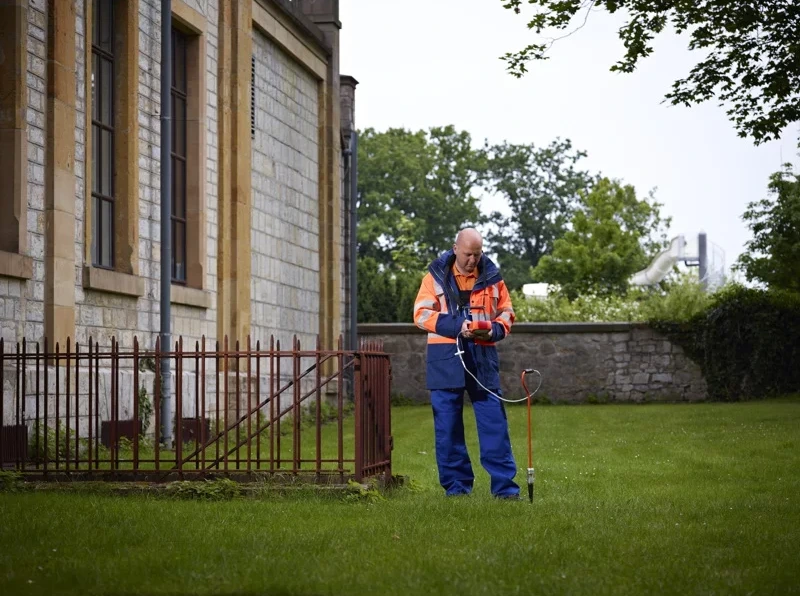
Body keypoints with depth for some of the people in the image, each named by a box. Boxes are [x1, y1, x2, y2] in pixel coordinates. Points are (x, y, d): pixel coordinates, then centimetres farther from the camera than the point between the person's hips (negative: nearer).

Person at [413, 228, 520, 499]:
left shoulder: (491, 276, 7)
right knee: (447, 424, 3)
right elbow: (421, 313, -4)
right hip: (445, 357, -1)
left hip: (482, 357, 1)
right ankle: (455, 484, 12)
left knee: (494, 420, -2)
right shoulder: (437, 275, 1)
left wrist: (495, 329, -10)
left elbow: (506, 312, 13)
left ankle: (504, 484, 2)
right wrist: (456, 326, -18)